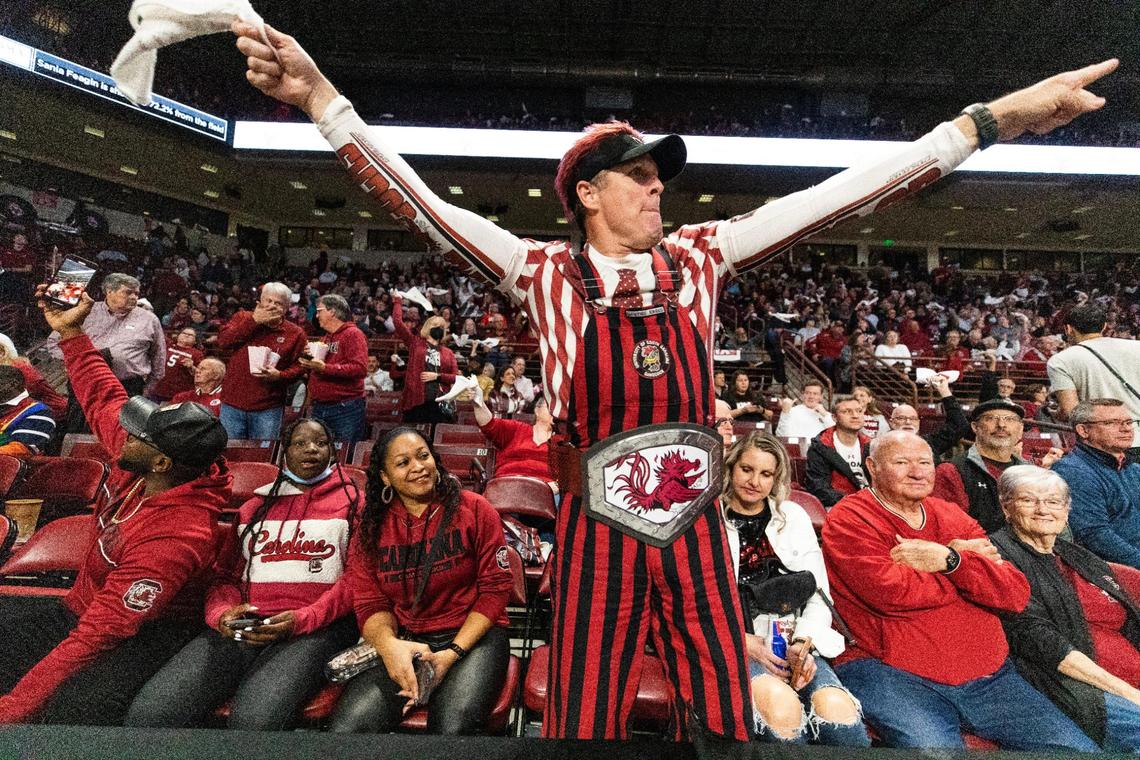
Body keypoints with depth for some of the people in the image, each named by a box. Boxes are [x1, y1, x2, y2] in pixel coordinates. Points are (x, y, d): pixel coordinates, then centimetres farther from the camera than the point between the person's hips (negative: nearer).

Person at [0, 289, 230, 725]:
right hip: (81, 612, 9)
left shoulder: (176, 538, -34)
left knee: (74, 709, -34)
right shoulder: (138, 468, -12)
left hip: (146, 634, -8)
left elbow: (100, 633, -29)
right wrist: (70, 331, 2)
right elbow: (104, 399, 4)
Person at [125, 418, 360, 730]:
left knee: (254, 719, -30)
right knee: (147, 713, -16)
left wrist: (302, 619, -13)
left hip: (317, 627, -4)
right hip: (244, 625, 5)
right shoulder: (254, 508, 23)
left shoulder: (351, 503, 7)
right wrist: (222, 613, -1)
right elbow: (226, 576, 21)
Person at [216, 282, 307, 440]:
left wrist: (279, 375, -18)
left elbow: (299, 366, 0)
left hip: (268, 409, -1)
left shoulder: (295, 333, 1)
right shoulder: (242, 318, 7)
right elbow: (223, 340, -8)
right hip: (232, 403, 2)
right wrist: (253, 321, -12)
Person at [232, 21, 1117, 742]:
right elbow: (419, 205, -6)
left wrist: (990, 119, 6)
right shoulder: (546, 272, -2)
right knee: (585, 721, 14)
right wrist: (322, 96, -11)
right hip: (597, 529, -2)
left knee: (724, 720, 18)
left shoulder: (697, 255, 5)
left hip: (696, 524, 3)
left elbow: (837, 197, 5)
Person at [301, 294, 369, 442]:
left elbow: (360, 369, -20)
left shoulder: (353, 334, -6)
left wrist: (324, 367, -22)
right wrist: (309, 359, 7)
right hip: (318, 408, 8)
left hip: (345, 409, -8)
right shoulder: (324, 337, 19)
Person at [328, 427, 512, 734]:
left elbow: (495, 588, -4)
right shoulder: (371, 527, 6)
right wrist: (388, 644, -19)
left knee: (452, 723, -29)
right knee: (346, 724, -22)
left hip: (473, 636, -2)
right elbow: (370, 604, 4)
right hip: (403, 641, 3)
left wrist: (452, 653, -13)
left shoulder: (475, 510, -4)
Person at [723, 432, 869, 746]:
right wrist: (741, 641, -14)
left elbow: (818, 594, 11)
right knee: (781, 705, -33)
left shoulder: (793, 516, 16)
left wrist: (804, 643, -6)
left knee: (837, 707, -27)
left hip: (792, 642, 4)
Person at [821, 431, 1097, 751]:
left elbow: (1017, 593, 4)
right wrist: (962, 556, -6)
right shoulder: (848, 519, -8)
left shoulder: (953, 517, 13)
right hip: (892, 673, -6)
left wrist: (949, 559, -14)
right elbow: (893, 593, -20)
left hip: (989, 674, 7)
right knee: (934, 745, -31)